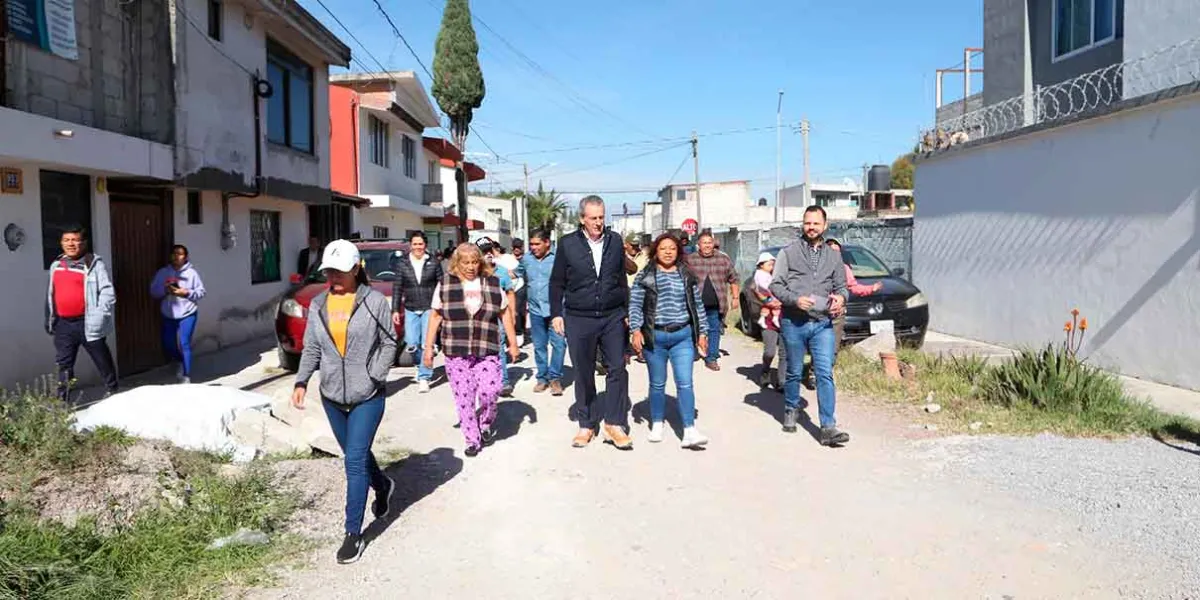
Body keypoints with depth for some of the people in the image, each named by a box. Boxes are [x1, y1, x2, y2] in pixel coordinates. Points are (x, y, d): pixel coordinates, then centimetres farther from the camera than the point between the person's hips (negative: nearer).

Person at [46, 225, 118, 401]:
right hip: (63, 324, 6)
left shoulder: (94, 263, -8)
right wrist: (49, 319, 18)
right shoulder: (56, 265, 13)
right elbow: (50, 295, 21)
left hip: (86, 323, -6)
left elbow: (108, 292, -13)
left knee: (102, 360, 7)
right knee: (64, 364, 11)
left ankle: (112, 390, 22)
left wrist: (98, 317, -21)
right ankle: (62, 400, 18)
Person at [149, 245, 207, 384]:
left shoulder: (192, 273, -5)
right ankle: (179, 362, 42)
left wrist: (186, 293, -21)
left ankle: (186, 376, 1)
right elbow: (153, 291, 3)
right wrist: (165, 290, -16)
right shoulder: (162, 272, 4)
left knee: (184, 344, -9)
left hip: (187, 315, -4)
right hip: (168, 316, 4)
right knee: (167, 346, 10)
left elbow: (201, 292, -5)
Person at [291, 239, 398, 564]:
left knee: (355, 460, -7)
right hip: (332, 395, 5)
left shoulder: (375, 301, -8)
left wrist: (374, 376, -14)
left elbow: (388, 344, -3)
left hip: (367, 395, -5)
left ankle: (353, 534, 3)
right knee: (355, 454, 19)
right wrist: (301, 381, -6)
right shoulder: (318, 305, 4)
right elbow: (311, 349, 8)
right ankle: (382, 485, 49)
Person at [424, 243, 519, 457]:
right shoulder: (445, 284, 3)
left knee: (489, 390, -14)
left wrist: (512, 343, 8)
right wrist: (428, 347, 4)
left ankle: (485, 423, 16)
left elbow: (505, 312, 11)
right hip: (456, 352, 0)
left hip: (487, 351, 0)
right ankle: (472, 440, 17)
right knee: (463, 397, 3)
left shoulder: (493, 283, 5)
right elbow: (436, 316, 6)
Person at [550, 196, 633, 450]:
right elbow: (557, 282, 5)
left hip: (612, 317, 1)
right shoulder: (567, 243, -1)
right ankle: (586, 425, 20)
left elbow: (622, 278, 11)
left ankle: (614, 424, 8)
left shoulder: (615, 240, 5)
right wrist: (556, 314, 1)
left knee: (617, 369, -2)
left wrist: (627, 311, 12)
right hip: (579, 319, -1)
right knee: (584, 374, 8)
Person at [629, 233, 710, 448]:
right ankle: (656, 425, 24)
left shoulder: (687, 276, 9)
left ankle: (689, 431, -7)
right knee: (657, 384, 9)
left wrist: (702, 332, 8)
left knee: (685, 383, -6)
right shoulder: (645, 276, 1)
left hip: (683, 336, 1)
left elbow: (697, 305, 12)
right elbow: (635, 305, -1)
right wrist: (636, 330, -11)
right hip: (654, 337, -1)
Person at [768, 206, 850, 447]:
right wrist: (795, 299, -18)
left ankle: (828, 427, -8)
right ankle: (791, 411, 34)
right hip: (794, 323, -1)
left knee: (825, 374, -8)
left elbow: (841, 286, 17)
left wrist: (840, 298, -6)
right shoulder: (788, 252, 2)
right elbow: (775, 285, -1)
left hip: (823, 323, 2)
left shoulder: (834, 256, 13)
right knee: (794, 372, 11)